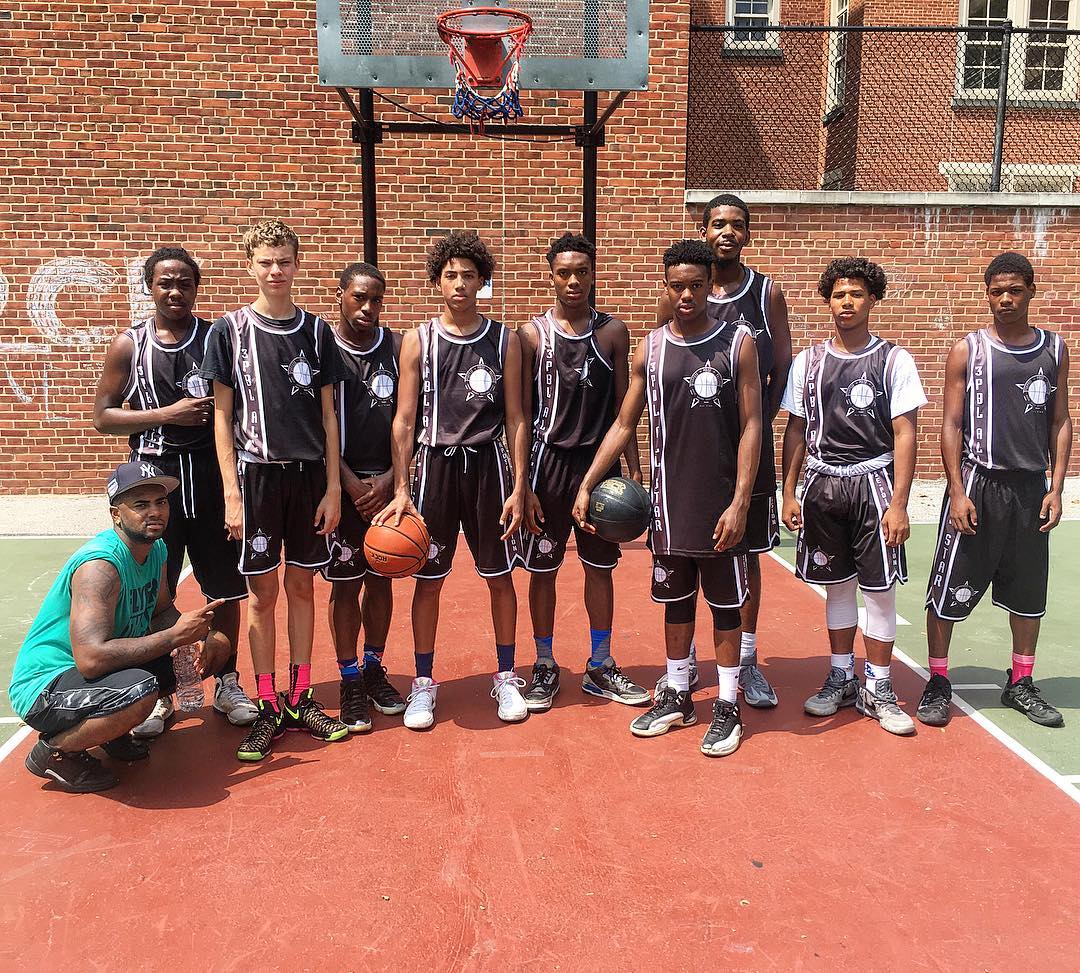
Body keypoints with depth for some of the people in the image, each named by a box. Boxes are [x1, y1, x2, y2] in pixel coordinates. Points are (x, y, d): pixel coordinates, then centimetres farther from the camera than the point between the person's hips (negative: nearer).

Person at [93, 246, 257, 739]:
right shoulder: (128, 344, 1)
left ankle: (227, 682, 25)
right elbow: (102, 416, 0)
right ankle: (157, 694, 21)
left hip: (211, 471, 1)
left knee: (225, 587, 8)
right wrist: (166, 414, -14)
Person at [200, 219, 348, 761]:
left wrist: (333, 487, 1)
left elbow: (327, 414, 6)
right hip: (256, 473, -2)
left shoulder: (316, 331, 5)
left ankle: (301, 698, 20)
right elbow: (223, 416, 0)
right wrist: (231, 493, -7)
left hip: (309, 474, 2)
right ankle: (268, 707, 14)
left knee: (302, 586, 9)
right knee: (262, 592, 3)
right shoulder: (230, 330, 0)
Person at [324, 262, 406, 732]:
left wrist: (389, 478, -7)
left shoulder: (396, 346, 4)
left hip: (388, 482, 3)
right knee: (345, 583, 2)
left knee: (381, 580, 11)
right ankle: (350, 683, 14)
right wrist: (353, 485, -13)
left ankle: (375, 671, 26)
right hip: (344, 483, -3)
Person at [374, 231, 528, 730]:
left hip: (488, 464, 0)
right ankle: (423, 682, 21)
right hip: (435, 463, 0)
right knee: (428, 578, 6)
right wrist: (401, 490, -7)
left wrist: (519, 488, -4)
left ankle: (506, 677, 25)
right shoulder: (418, 340, 1)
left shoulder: (504, 340, 2)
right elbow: (404, 420, 0)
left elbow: (515, 419, 2)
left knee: (499, 576, 9)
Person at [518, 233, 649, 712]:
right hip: (549, 462, -2)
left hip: (600, 462, 2)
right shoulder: (532, 334, -2)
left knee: (600, 567, 10)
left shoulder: (612, 332, 3)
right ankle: (545, 666, 22)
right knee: (542, 569, 6)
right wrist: (523, 484, -7)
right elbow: (522, 414, -3)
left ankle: (600, 667, 24)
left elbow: (623, 408, 7)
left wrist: (634, 471, 1)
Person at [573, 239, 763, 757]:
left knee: (725, 604, 7)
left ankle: (727, 706, 20)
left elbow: (751, 426, -7)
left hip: (721, 503, -3)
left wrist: (740, 503, -14)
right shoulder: (650, 349, 4)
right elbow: (623, 424, 9)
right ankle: (677, 695, 29)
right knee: (675, 601, 14)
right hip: (669, 501, 3)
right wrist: (586, 485, 1)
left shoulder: (737, 342, -5)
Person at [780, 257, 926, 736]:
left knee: (879, 587, 1)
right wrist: (789, 494, 4)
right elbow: (796, 431, 10)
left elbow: (904, 434, -5)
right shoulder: (807, 362, 6)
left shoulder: (894, 360, -2)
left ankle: (877, 689, 14)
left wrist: (899, 504, -11)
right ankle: (841, 679, 26)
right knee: (837, 584, 11)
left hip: (874, 483, -2)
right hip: (823, 484, 2)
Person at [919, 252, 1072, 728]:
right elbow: (951, 425, -5)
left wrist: (1055, 488, 0)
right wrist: (958, 492, -11)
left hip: (1030, 487, 4)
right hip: (977, 484, -4)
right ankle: (938, 684, 13)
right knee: (948, 591, -1)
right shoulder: (967, 350, -3)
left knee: (1029, 593, 12)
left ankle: (1020, 684, 28)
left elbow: (1060, 422, 9)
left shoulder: (1055, 349, 8)